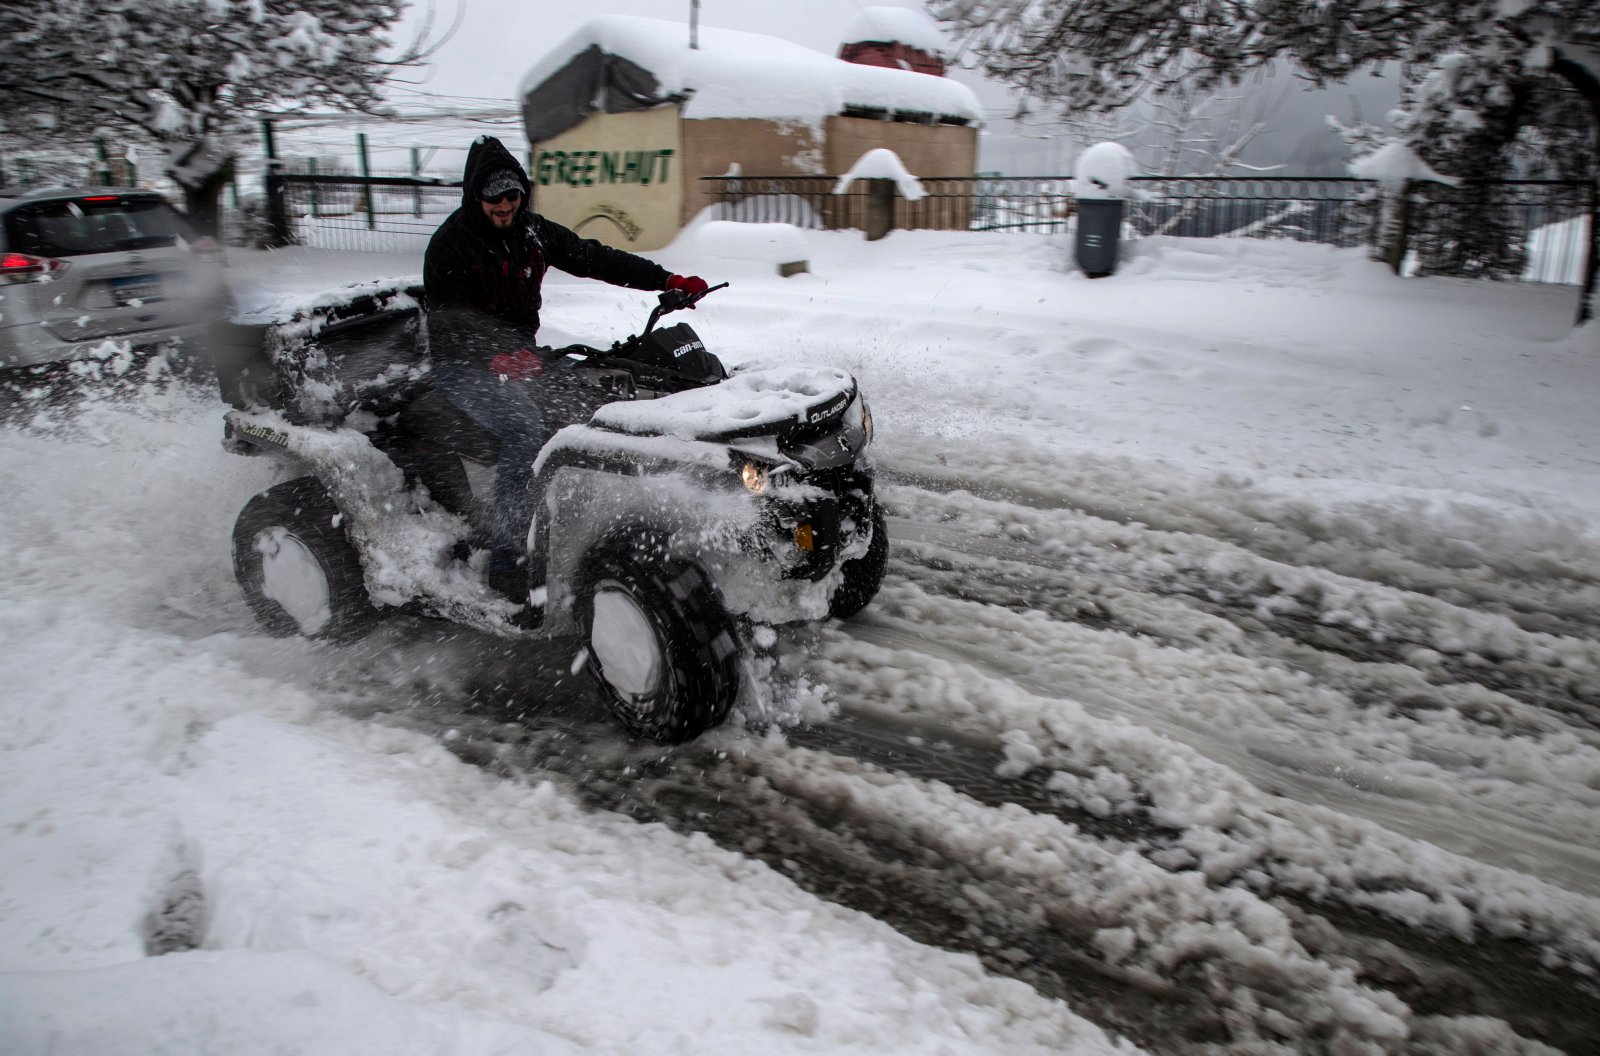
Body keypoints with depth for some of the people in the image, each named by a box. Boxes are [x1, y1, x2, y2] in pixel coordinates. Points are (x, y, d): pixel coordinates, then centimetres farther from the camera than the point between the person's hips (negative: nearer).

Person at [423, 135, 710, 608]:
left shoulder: (533, 232, 8)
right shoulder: (449, 244, -8)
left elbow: (593, 259, 4)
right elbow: (450, 317, -16)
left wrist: (667, 280, -5)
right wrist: (497, 355, -35)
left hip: (520, 354, 7)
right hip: (466, 366, -7)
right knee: (526, 430, -32)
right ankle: (506, 565, -30)